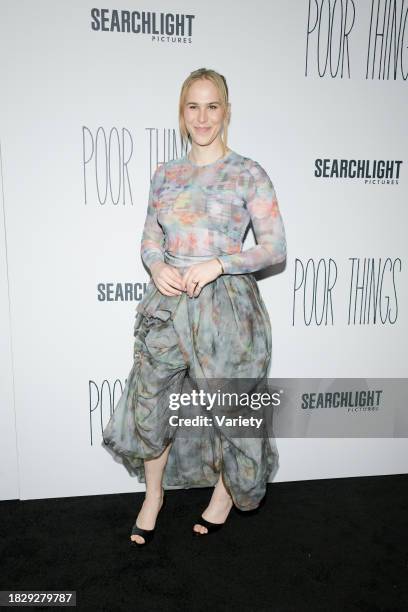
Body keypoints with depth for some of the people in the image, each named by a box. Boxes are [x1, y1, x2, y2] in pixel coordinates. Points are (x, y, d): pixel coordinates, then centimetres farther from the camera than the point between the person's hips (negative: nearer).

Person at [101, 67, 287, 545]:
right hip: (168, 304, 4)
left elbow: (275, 247, -6)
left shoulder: (249, 174, -3)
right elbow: (149, 239, 13)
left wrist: (217, 264, -18)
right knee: (150, 402, 9)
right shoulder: (165, 174, 9)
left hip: (226, 306, -3)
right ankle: (153, 494, 36)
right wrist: (157, 267, -9)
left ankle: (226, 492, 40)